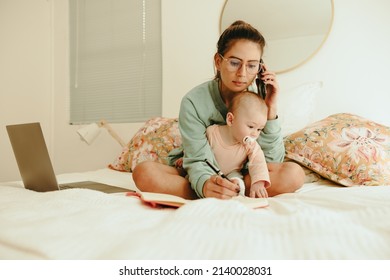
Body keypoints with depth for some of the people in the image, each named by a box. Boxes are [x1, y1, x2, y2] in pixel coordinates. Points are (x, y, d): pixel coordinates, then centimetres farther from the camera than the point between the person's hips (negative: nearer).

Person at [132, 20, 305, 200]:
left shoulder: (258, 98, -9)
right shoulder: (194, 102, -17)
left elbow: (272, 162, -11)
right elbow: (197, 160, -18)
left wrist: (271, 111, -21)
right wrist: (205, 184, -43)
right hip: (201, 175, -1)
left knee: (294, 174, -26)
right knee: (144, 172, -30)